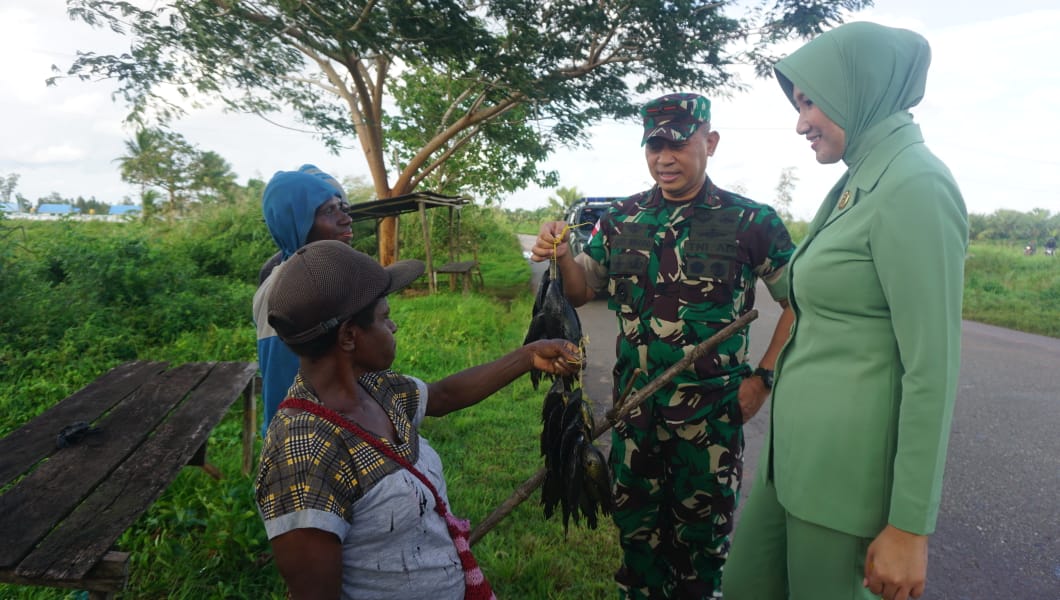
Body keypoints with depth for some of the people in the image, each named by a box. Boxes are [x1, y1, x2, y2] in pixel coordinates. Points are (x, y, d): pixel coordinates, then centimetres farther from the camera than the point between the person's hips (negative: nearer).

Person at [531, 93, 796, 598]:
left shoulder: (751, 222, -9)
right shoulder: (620, 219, 1)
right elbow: (580, 291, 5)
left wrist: (763, 376, -8)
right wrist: (561, 256, -15)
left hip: (712, 411, -2)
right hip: (633, 405, 3)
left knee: (701, 531, 16)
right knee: (636, 524, 19)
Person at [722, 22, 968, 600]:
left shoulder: (914, 185, -16)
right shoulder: (858, 183, 11)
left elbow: (932, 368, -19)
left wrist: (910, 525, -16)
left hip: (847, 462, -9)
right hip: (794, 446, 9)